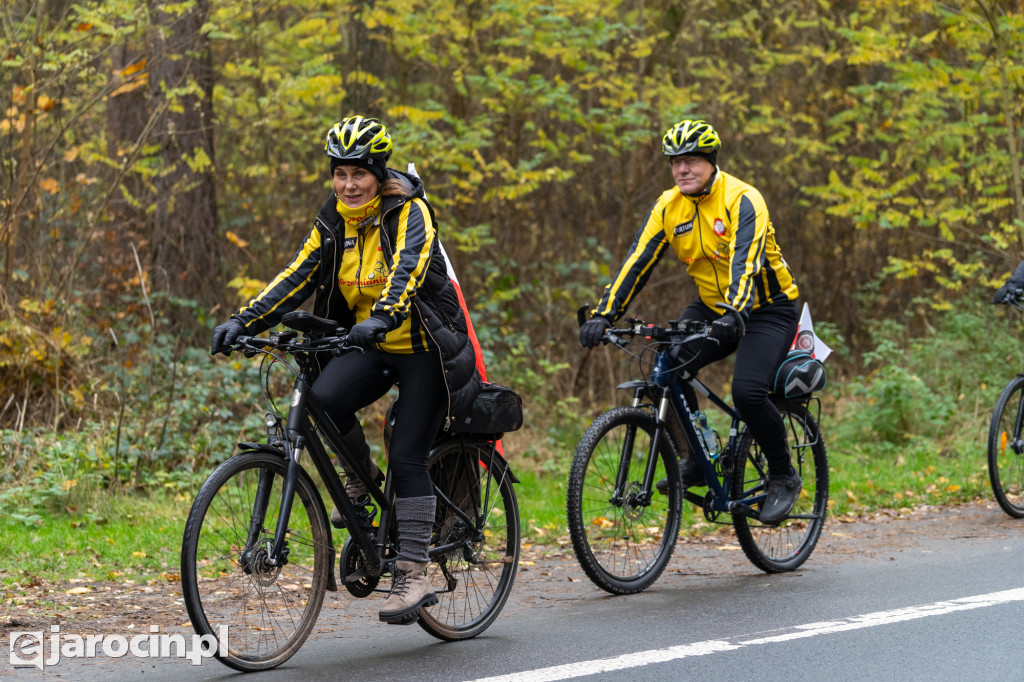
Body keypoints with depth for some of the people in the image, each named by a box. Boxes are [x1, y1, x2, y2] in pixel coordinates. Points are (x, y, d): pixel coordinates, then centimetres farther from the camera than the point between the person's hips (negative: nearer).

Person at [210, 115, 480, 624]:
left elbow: (407, 272, -31)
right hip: (373, 346, 5)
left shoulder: (410, 214, -14)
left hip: (425, 346, -5)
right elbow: (296, 277, -3)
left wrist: (383, 318, -51)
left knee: (407, 459, -13)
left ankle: (413, 577, -8)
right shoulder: (334, 223, 4)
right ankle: (362, 477, 2)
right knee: (324, 397, -26)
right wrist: (243, 322, -17)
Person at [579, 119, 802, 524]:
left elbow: (746, 263, -36)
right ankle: (699, 460, 3)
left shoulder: (741, 201, -22)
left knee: (747, 391, -26)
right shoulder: (668, 208, -4)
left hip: (767, 310, -6)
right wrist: (603, 315, -21)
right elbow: (637, 262, -9)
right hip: (712, 307, 6)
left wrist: (734, 315, -52)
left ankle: (784, 477, -2)